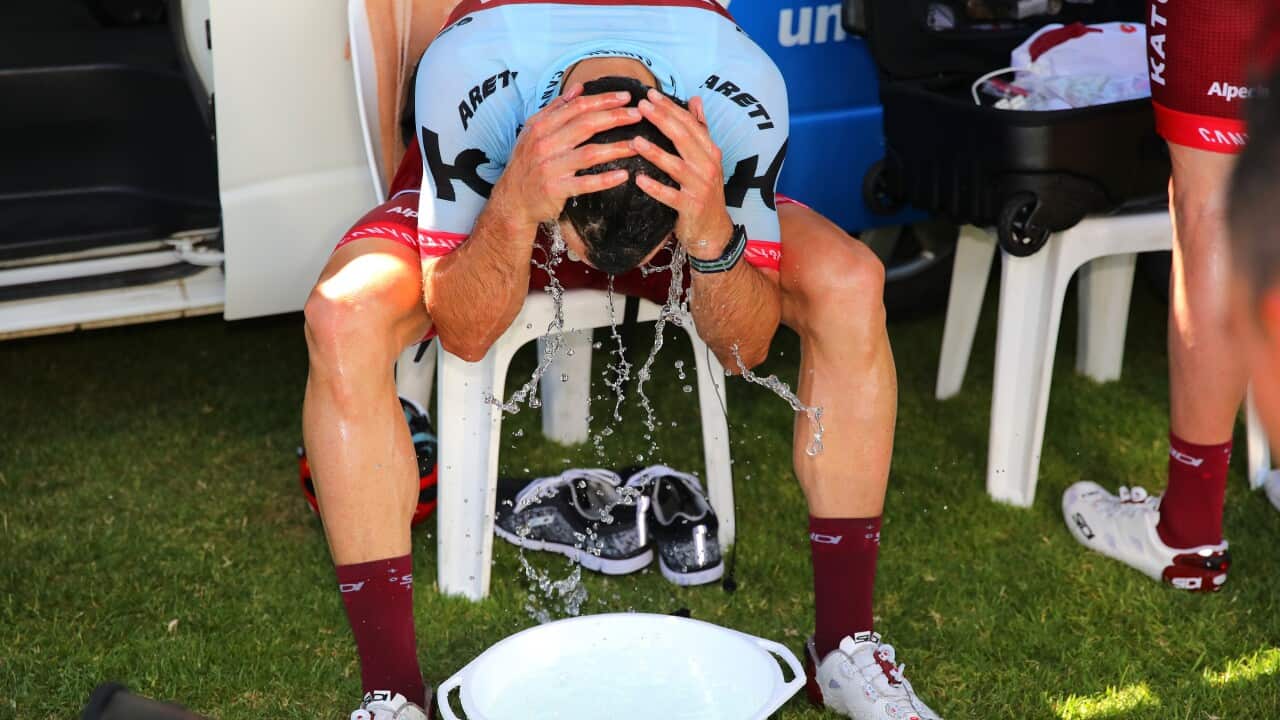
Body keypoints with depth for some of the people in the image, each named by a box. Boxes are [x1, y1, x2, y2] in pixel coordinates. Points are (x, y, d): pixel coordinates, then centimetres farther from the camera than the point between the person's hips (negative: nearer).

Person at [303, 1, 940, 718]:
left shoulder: (745, 90, -35)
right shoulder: (466, 72, -38)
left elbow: (745, 346, -25)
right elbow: (463, 334, -30)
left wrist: (711, 235, -45)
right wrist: (517, 209, -49)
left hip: (693, 215, 1)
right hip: (484, 208, -1)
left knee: (851, 283, -26)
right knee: (343, 317, -31)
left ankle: (846, 646, -12)